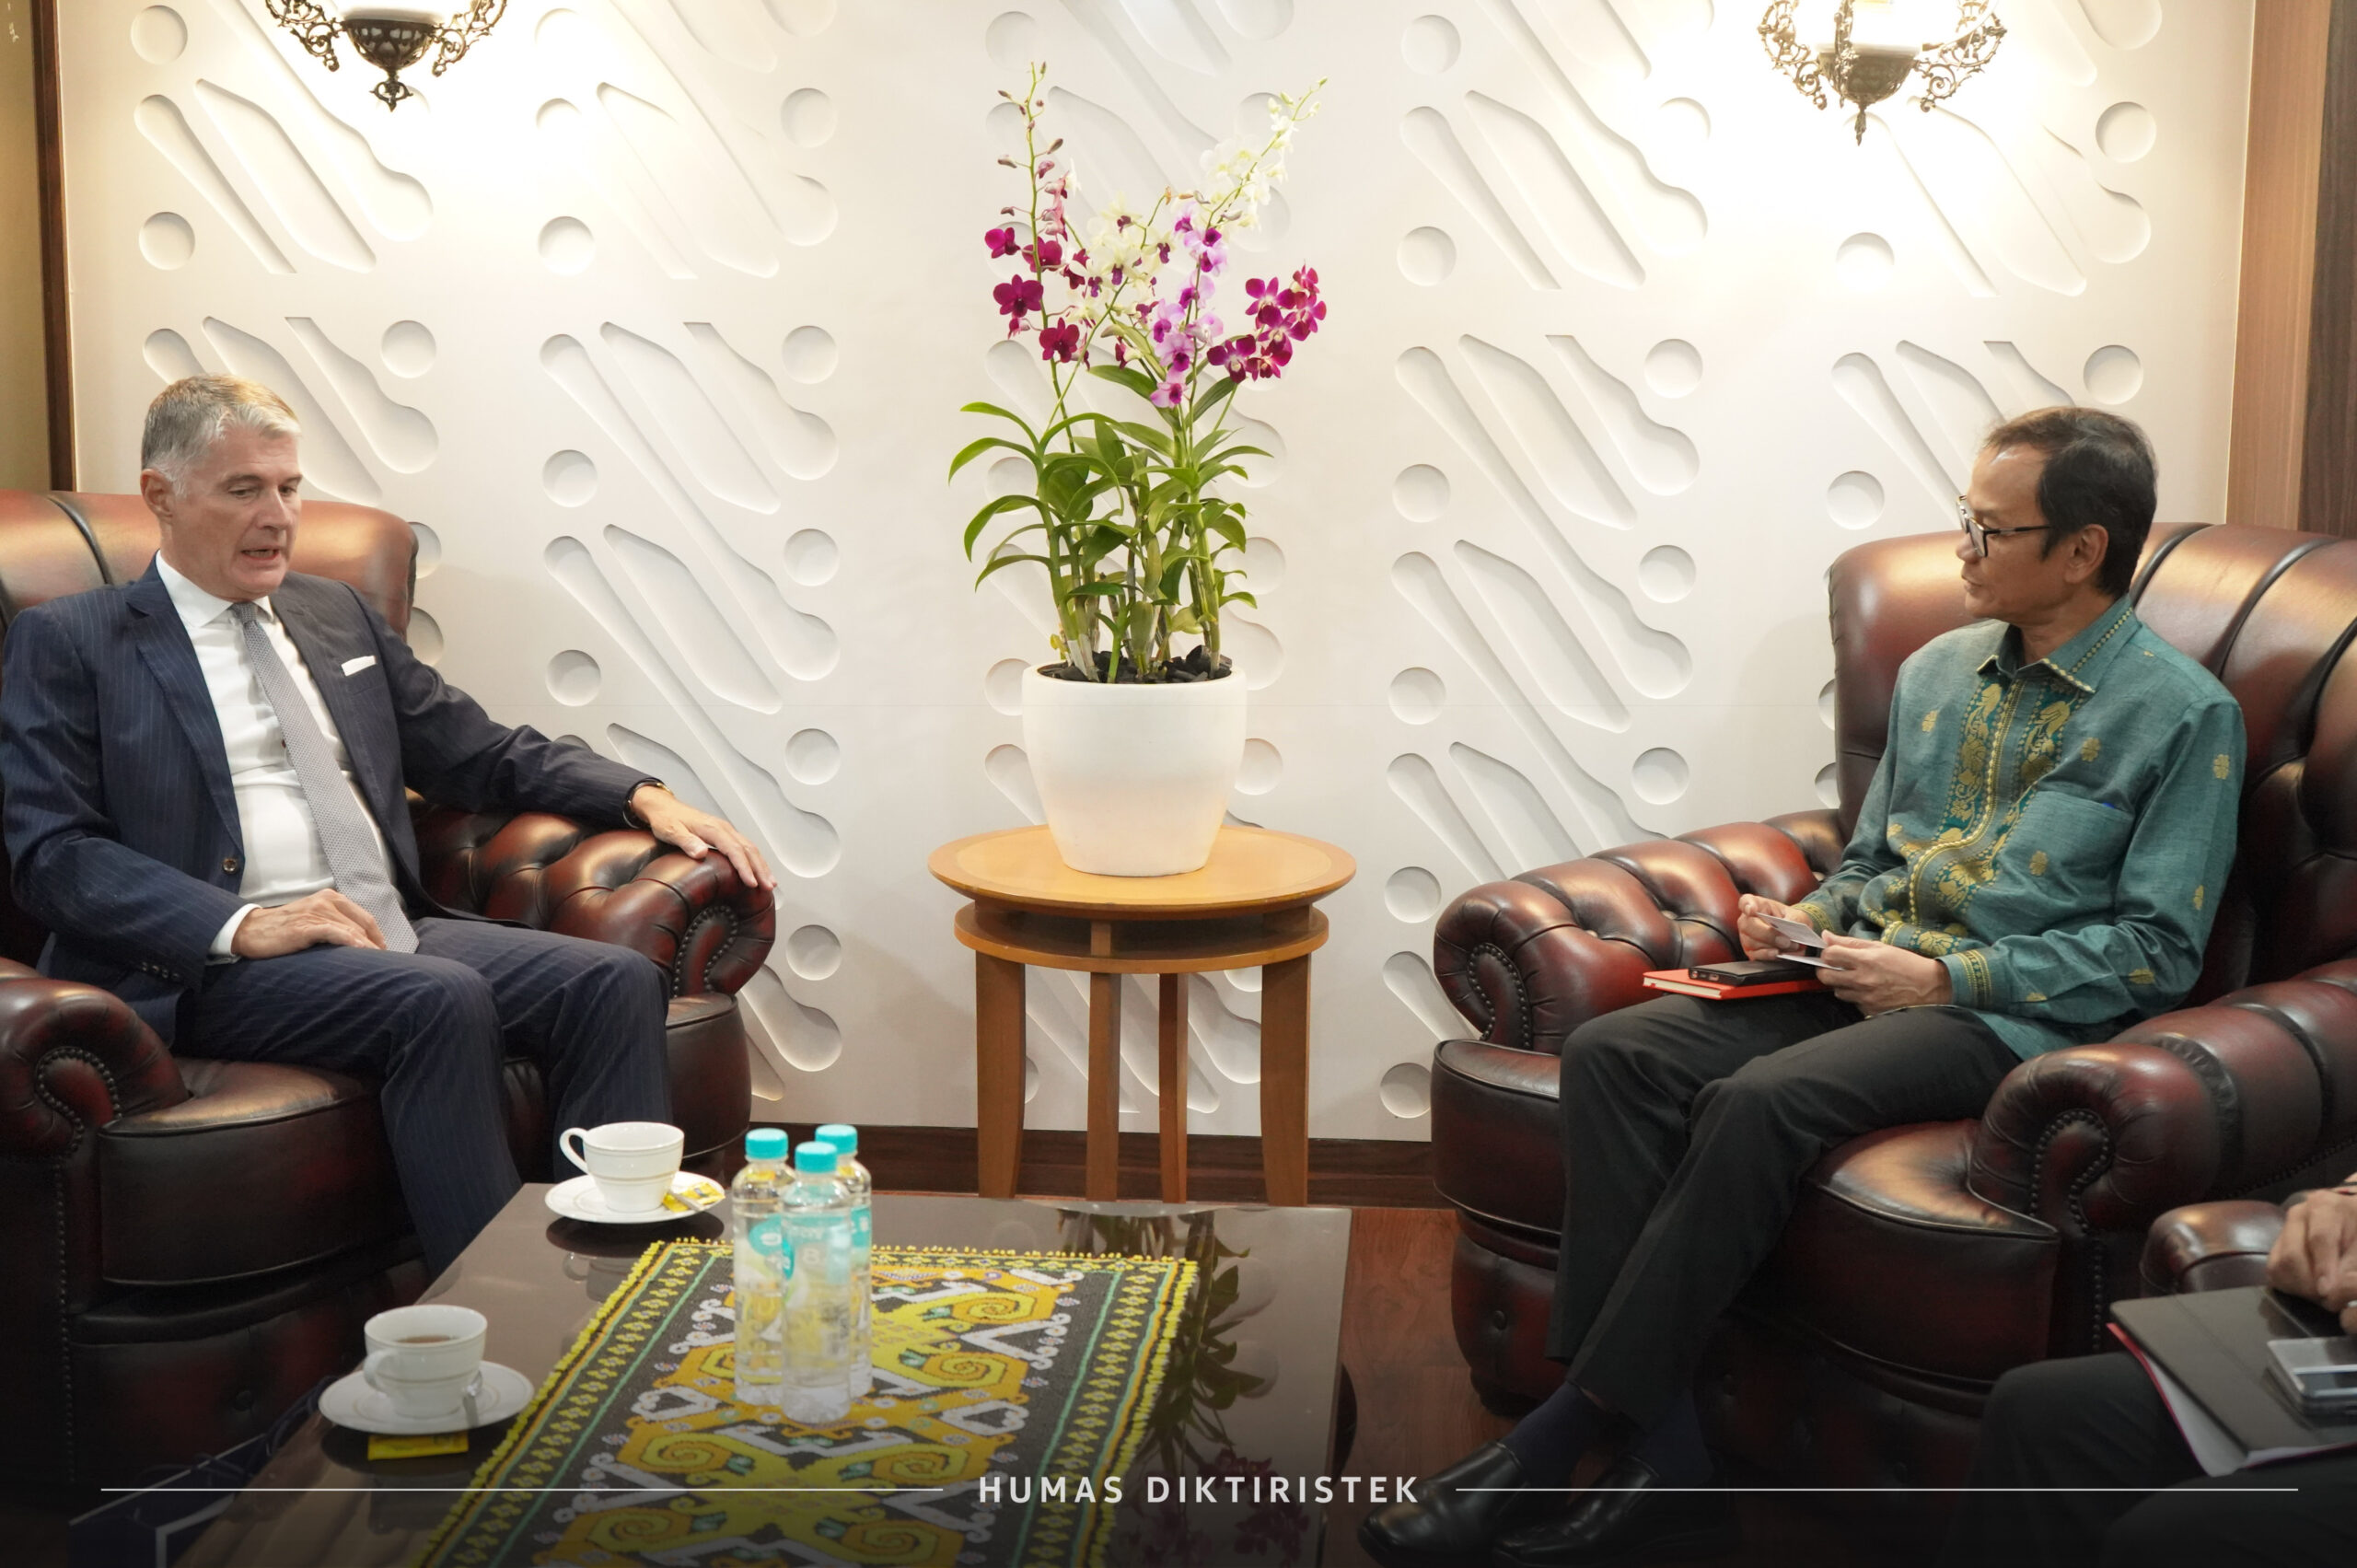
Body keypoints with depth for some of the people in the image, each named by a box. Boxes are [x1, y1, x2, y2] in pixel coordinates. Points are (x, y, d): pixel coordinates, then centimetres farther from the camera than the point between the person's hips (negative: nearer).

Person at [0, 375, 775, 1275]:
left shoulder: (337, 615, 22)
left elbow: (480, 753, 24)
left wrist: (645, 798, 8)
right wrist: (239, 926, -19)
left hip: (390, 933, 6)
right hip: (212, 966, -6)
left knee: (617, 981, -19)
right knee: (442, 999, -34)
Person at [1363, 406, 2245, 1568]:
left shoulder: (2182, 716, -2)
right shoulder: (1936, 672, 18)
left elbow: (2158, 950, -8)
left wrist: (1948, 977, -16)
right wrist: (1803, 922, 5)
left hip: (2008, 1018, -7)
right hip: (1870, 979, 7)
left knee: (1759, 1102, -34)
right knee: (1612, 1054, -21)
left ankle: (1564, 1433, -24)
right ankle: (1658, 1460, -27)